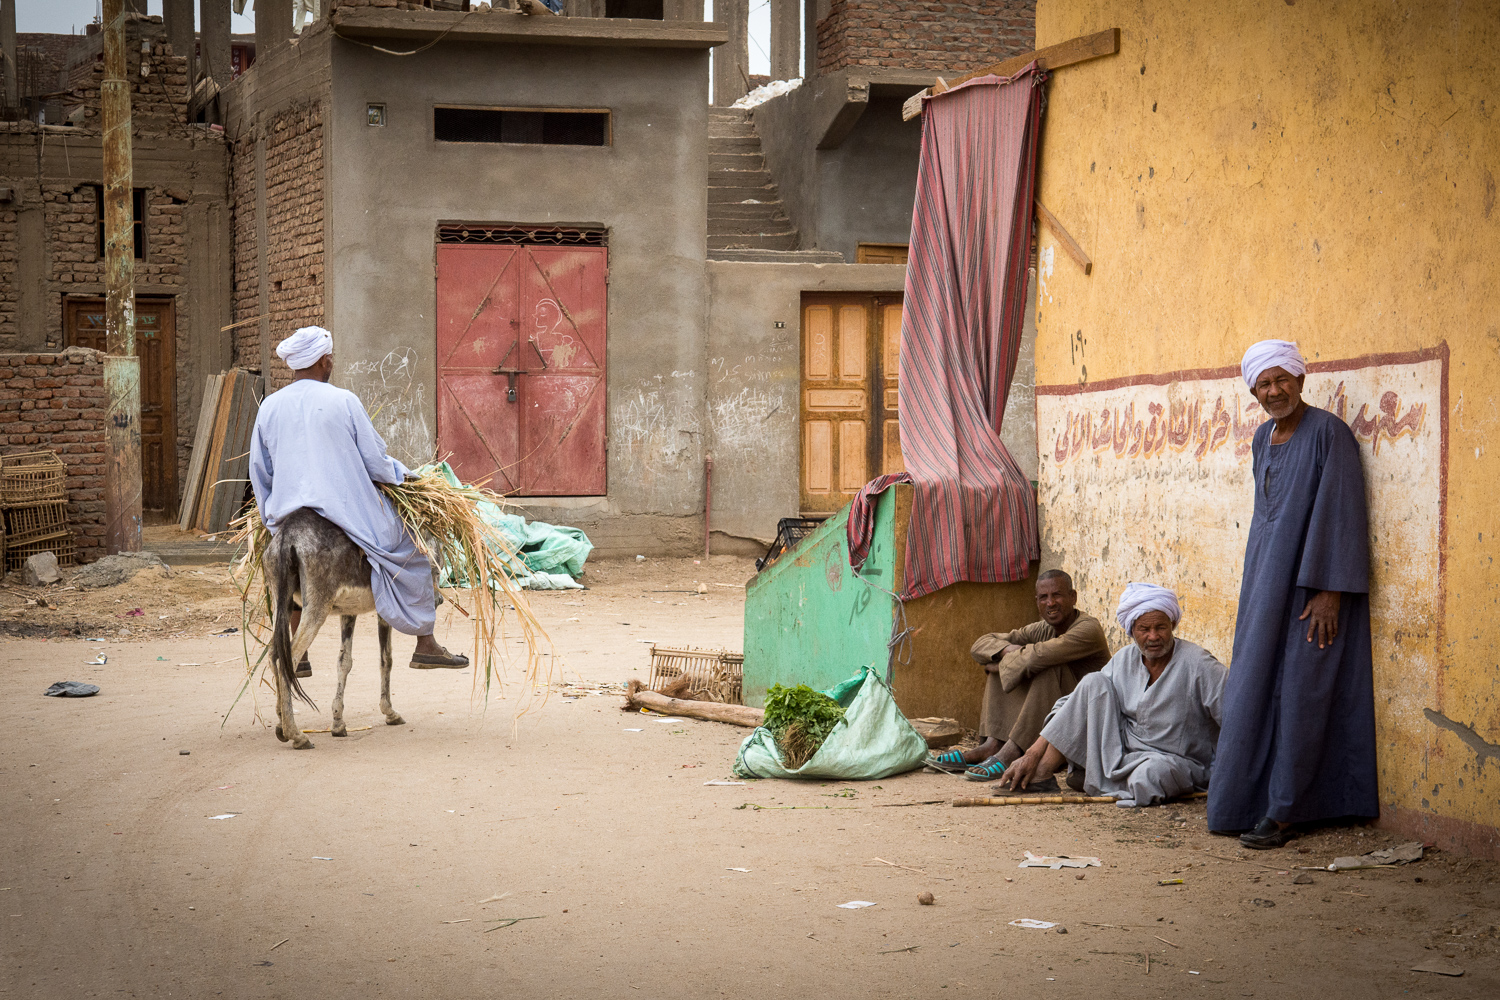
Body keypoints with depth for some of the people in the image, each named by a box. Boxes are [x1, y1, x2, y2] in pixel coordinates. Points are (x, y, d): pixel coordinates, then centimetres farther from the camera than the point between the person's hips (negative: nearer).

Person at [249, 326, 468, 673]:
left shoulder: (269, 407, 5)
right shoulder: (343, 401, -6)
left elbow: (260, 471, 11)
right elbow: (375, 461, -4)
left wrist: (272, 515, 25)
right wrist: (405, 474, 16)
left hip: (289, 513, 4)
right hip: (348, 510, -4)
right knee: (411, 552, 13)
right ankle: (426, 646, 13)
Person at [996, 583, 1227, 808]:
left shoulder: (1197, 664, -13)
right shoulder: (1124, 660, 2)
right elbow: (1072, 704, 2)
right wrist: (1035, 752, -7)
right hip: (1121, 753, 4)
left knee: (1148, 776, -40)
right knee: (1095, 683, -12)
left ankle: (1094, 780, -8)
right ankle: (1041, 773, -14)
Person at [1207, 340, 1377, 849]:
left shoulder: (1327, 432, -12)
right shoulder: (1263, 439, 12)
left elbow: (1340, 512, -16)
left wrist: (1329, 590, -20)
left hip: (1311, 581, -8)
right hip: (1266, 580, 8)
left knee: (1299, 692, -5)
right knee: (1257, 689, 9)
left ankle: (1282, 813, -3)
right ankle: (1253, 801, 16)